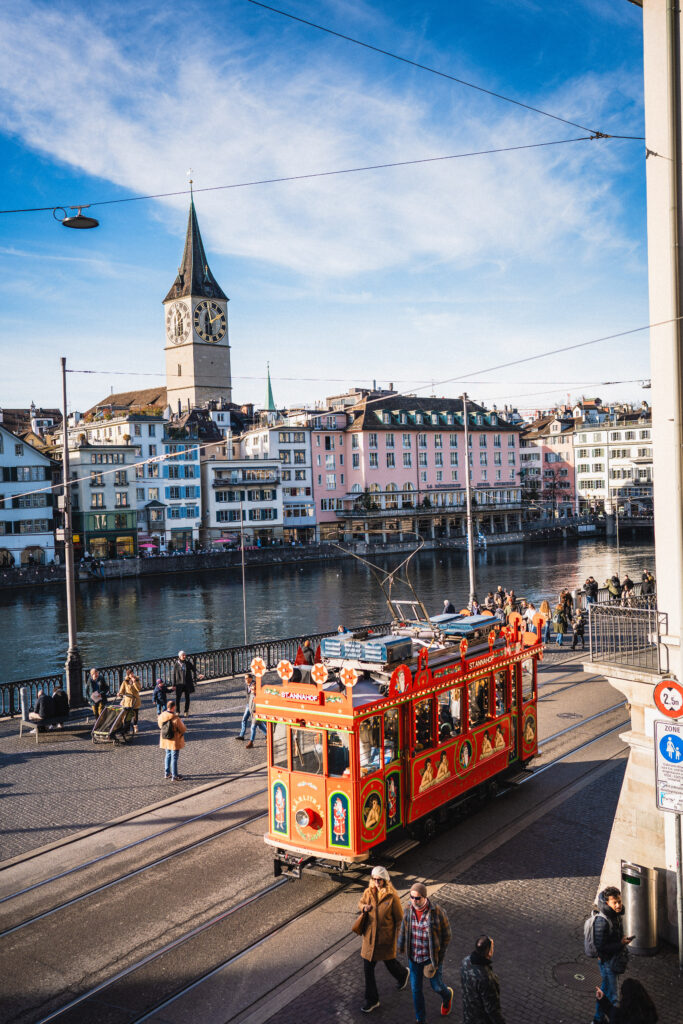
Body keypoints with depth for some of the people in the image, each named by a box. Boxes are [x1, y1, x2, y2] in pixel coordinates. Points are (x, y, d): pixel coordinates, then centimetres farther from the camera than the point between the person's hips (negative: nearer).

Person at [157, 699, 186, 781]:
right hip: (174, 741, -6)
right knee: (174, 758, 7)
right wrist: (182, 723, 0)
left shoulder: (161, 716, -10)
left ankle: (167, 773, 34)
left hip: (165, 740, 6)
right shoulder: (176, 719, -28)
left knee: (168, 755, 24)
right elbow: (183, 729, -19)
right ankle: (174, 776, 16)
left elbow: (159, 725, 9)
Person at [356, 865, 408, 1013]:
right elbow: (360, 902, 13)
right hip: (370, 936, 4)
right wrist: (364, 907, -11)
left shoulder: (392, 896, -19)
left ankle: (403, 974, 54)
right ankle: (371, 1000, 23)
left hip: (386, 937, -4)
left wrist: (397, 939, -9)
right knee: (368, 967, 7)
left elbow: (399, 919, -11)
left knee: (389, 962, 18)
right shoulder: (368, 892, -7)